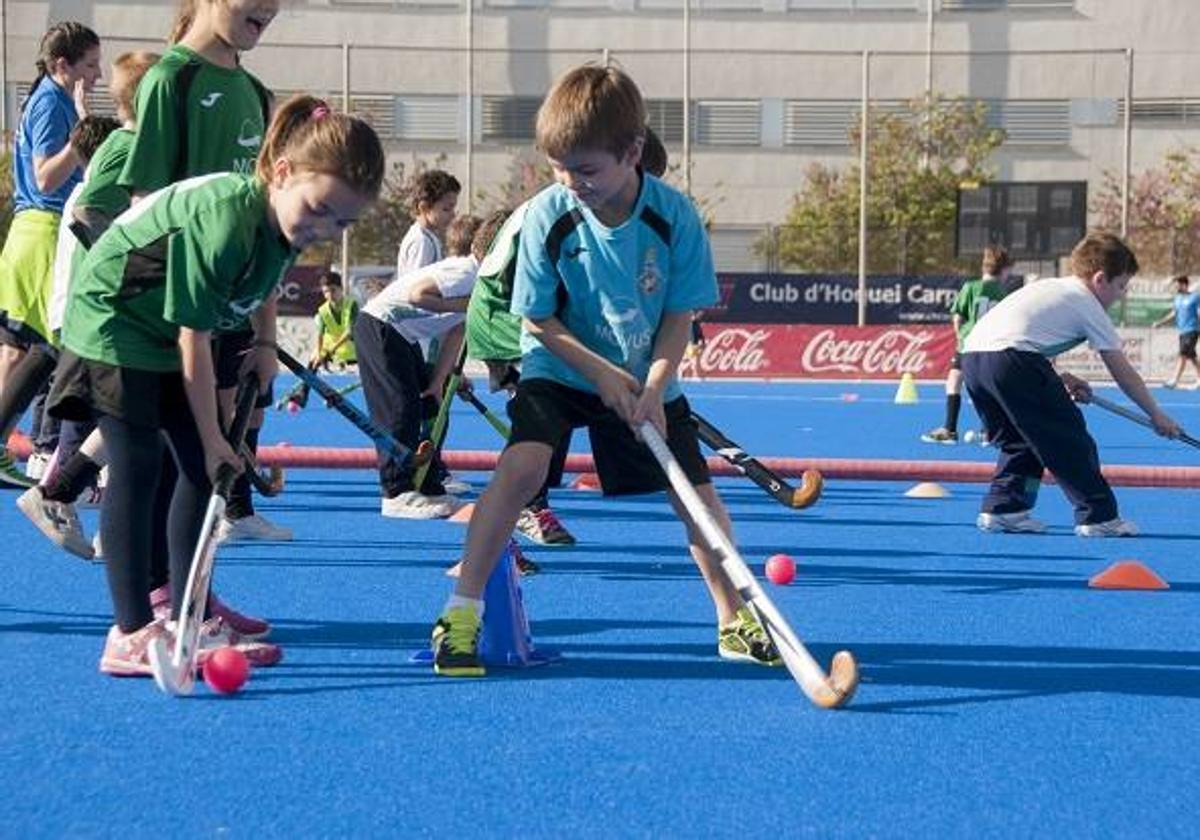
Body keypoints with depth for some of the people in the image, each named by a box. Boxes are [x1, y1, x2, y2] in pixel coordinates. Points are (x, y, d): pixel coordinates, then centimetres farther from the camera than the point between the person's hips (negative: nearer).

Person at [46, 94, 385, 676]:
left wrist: (264, 345, 6)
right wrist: (212, 437, -21)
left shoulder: (286, 221, -9)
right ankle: (131, 634, -13)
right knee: (137, 468, -14)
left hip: (168, 337, 9)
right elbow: (194, 340, -28)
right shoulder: (223, 224, -34)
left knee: (205, 468, 5)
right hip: (112, 326, -9)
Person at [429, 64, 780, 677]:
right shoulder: (546, 217, -19)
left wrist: (654, 387, -22)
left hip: (646, 380, 2)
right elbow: (539, 320, -11)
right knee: (522, 465, -26)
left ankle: (734, 620, 20)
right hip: (560, 371, -2)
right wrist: (603, 374, -19)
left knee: (697, 492, -2)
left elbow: (679, 317, -9)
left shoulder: (675, 216, -17)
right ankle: (461, 613, -18)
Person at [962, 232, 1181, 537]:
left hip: (972, 352, 8)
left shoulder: (1049, 288, 30)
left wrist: (1060, 379, 24)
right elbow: (1122, 372, 14)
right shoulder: (1089, 306, 10)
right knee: (1069, 439, 2)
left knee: (1019, 440, 22)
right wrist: (1156, 415, 25)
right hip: (1009, 361, -8)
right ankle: (1098, 516, 6)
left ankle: (1001, 508, 17)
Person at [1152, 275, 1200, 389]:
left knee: (1183, 355, -14)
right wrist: (1159, 323, 10)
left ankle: (1174, 381, -19)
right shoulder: (1177, 299, 13)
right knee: (1190, 357, 10)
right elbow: (1173, 314, 19)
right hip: (1182, 331, 7)